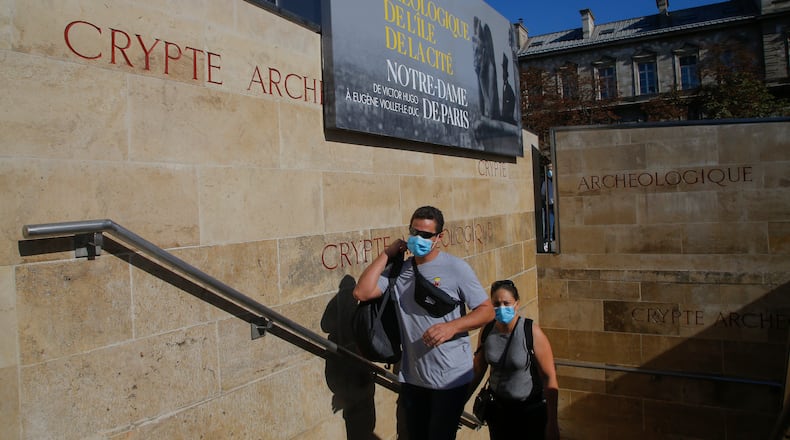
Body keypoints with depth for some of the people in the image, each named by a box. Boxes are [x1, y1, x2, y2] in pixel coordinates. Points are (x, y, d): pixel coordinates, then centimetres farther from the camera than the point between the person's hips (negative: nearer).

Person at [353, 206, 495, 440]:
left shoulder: (456, 267, -9)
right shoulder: (399, 270, 2)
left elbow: (486, 310, -9)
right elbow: (362, 292, -9)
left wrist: (452, 326, -25)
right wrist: (386, 254, -7)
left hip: (449, 378, -4)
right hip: (412, 377, 4)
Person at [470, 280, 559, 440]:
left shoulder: (532, 332, -20)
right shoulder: (487, 331, -8)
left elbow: (550, 378, -17)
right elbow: (478, 371, 4)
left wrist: (552, 423, -16)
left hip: (530, 409, -3)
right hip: (497, 407, 3)